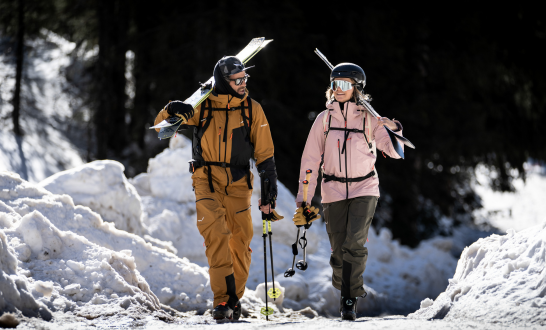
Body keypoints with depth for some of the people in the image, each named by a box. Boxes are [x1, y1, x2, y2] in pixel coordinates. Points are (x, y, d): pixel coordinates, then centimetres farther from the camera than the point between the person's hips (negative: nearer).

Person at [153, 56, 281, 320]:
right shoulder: (201, 107, 3)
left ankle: (234, 298, 19)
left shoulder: (252, 109, 6)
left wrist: (270, 180, 1)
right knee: (215, 234, -19)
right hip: (207, 179, -2)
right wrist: (171, 110, -14)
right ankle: (222, 298, -22)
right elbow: (160, 126, 7)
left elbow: (264, 152, 11)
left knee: (240, 240, 3)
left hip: (238, 182, 2)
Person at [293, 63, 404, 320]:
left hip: (364, 190, -2)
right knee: (339, 250, 2)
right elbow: (310, 159, 6)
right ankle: (343, 292, 24)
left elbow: (395, 152, -5)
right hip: (333, 191, 2)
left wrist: (395, 131, -26)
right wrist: (303, 199, 4)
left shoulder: (369, 118, -1)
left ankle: (351, 299, -9)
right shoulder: (324, 119, 4)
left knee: (354, 244, -17)